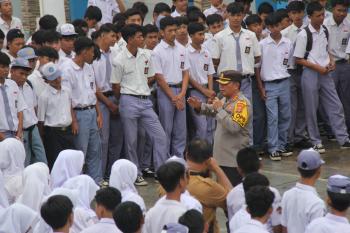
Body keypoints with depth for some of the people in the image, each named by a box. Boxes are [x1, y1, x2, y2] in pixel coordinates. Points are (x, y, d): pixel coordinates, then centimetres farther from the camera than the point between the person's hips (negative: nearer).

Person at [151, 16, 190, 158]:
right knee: (166, 129, 0)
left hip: (180, 91, 5)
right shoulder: (157, 52, -9)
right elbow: (159, 77, -10)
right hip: (165, 91, -5)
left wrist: (182, 94, -4)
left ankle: (179, 159, 17)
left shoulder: (181, 49, 8)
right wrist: (173, 97, -11)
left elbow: (185, 73, 9)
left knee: (180, 129, 9)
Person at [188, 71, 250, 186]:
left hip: (233, 160, -9)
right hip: (222, 157, 9)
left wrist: (219, 109, -20)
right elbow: (212, 110, 28)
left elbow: (234, 127, -27)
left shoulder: (242, 103, -16)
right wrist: (199, 106, 9)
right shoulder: (225, 99, 10)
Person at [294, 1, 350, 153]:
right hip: (310, 74, -5)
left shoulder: (325, 31, 6)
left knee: (336, 106, 4)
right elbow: (298, 59, -10)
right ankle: (316, 142, 14)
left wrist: (331, 60, 2)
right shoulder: (303, 35, -12)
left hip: (325, 73, 5)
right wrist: (318, 68, -15)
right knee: (311, 110, 3)